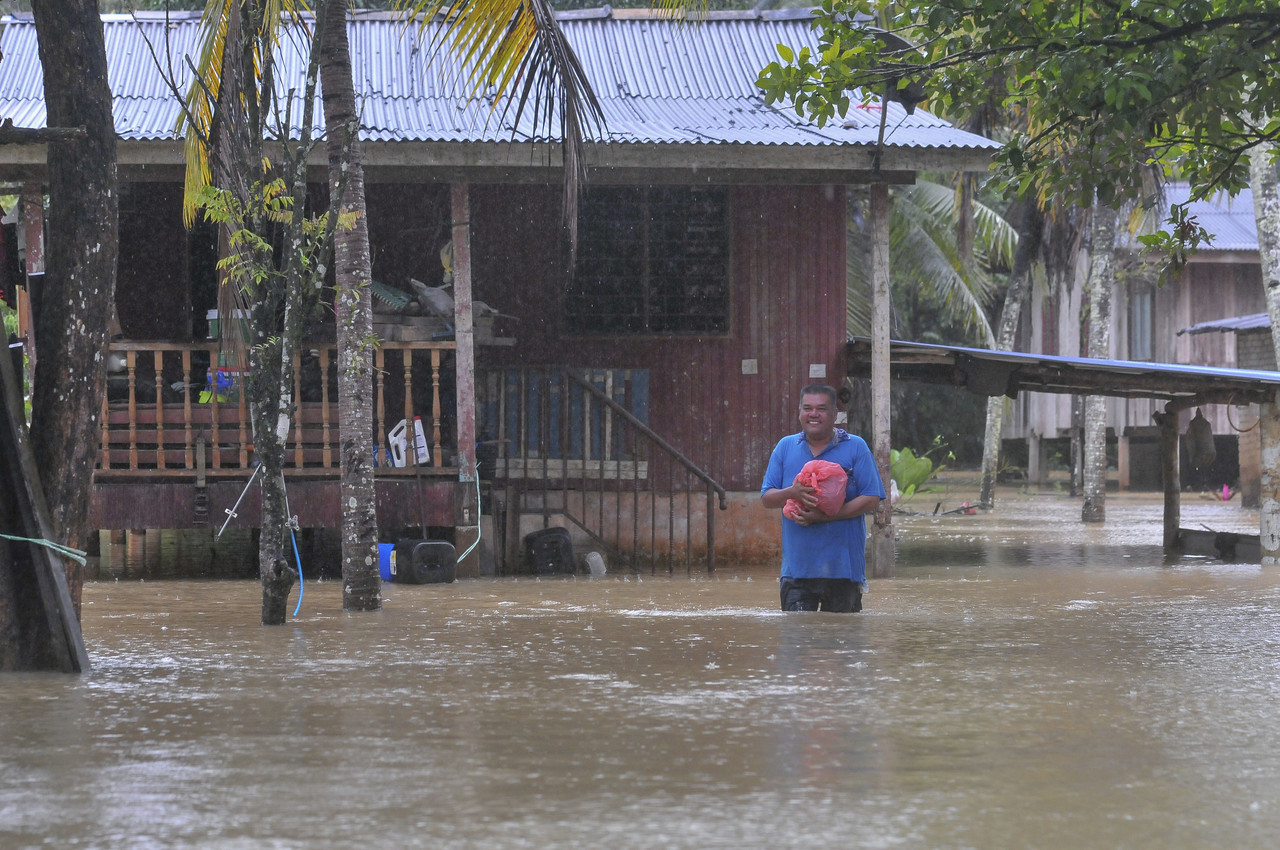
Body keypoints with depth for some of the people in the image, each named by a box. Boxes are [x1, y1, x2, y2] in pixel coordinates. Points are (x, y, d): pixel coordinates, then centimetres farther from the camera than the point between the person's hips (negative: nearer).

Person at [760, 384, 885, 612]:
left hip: (844, 567, -2)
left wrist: (826, 516, -16)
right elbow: (766, 498, 10)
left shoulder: (856, 447, 4)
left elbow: (871, 500, -4)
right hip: (797, 566, 2)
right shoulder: (785, 448, 13)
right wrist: (791, 493, -14)